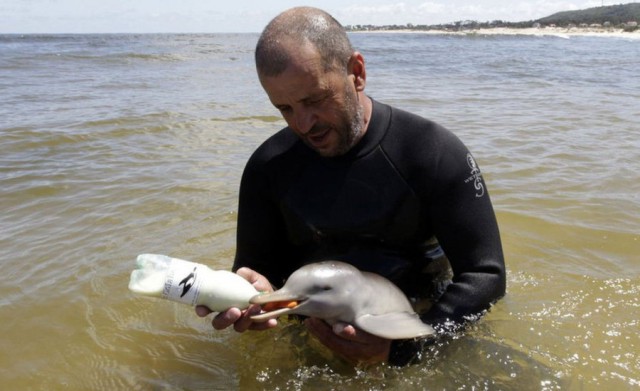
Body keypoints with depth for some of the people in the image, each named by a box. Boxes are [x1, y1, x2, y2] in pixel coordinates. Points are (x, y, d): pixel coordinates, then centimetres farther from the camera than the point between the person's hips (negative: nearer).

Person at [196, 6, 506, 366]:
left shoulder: (434, 153, -14)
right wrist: (256, 292, -24)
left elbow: (485, 274, -15)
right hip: (312, 335, 2)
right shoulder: (268, 167, -4)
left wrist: (405, 345, -30)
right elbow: (259, 265, 2)